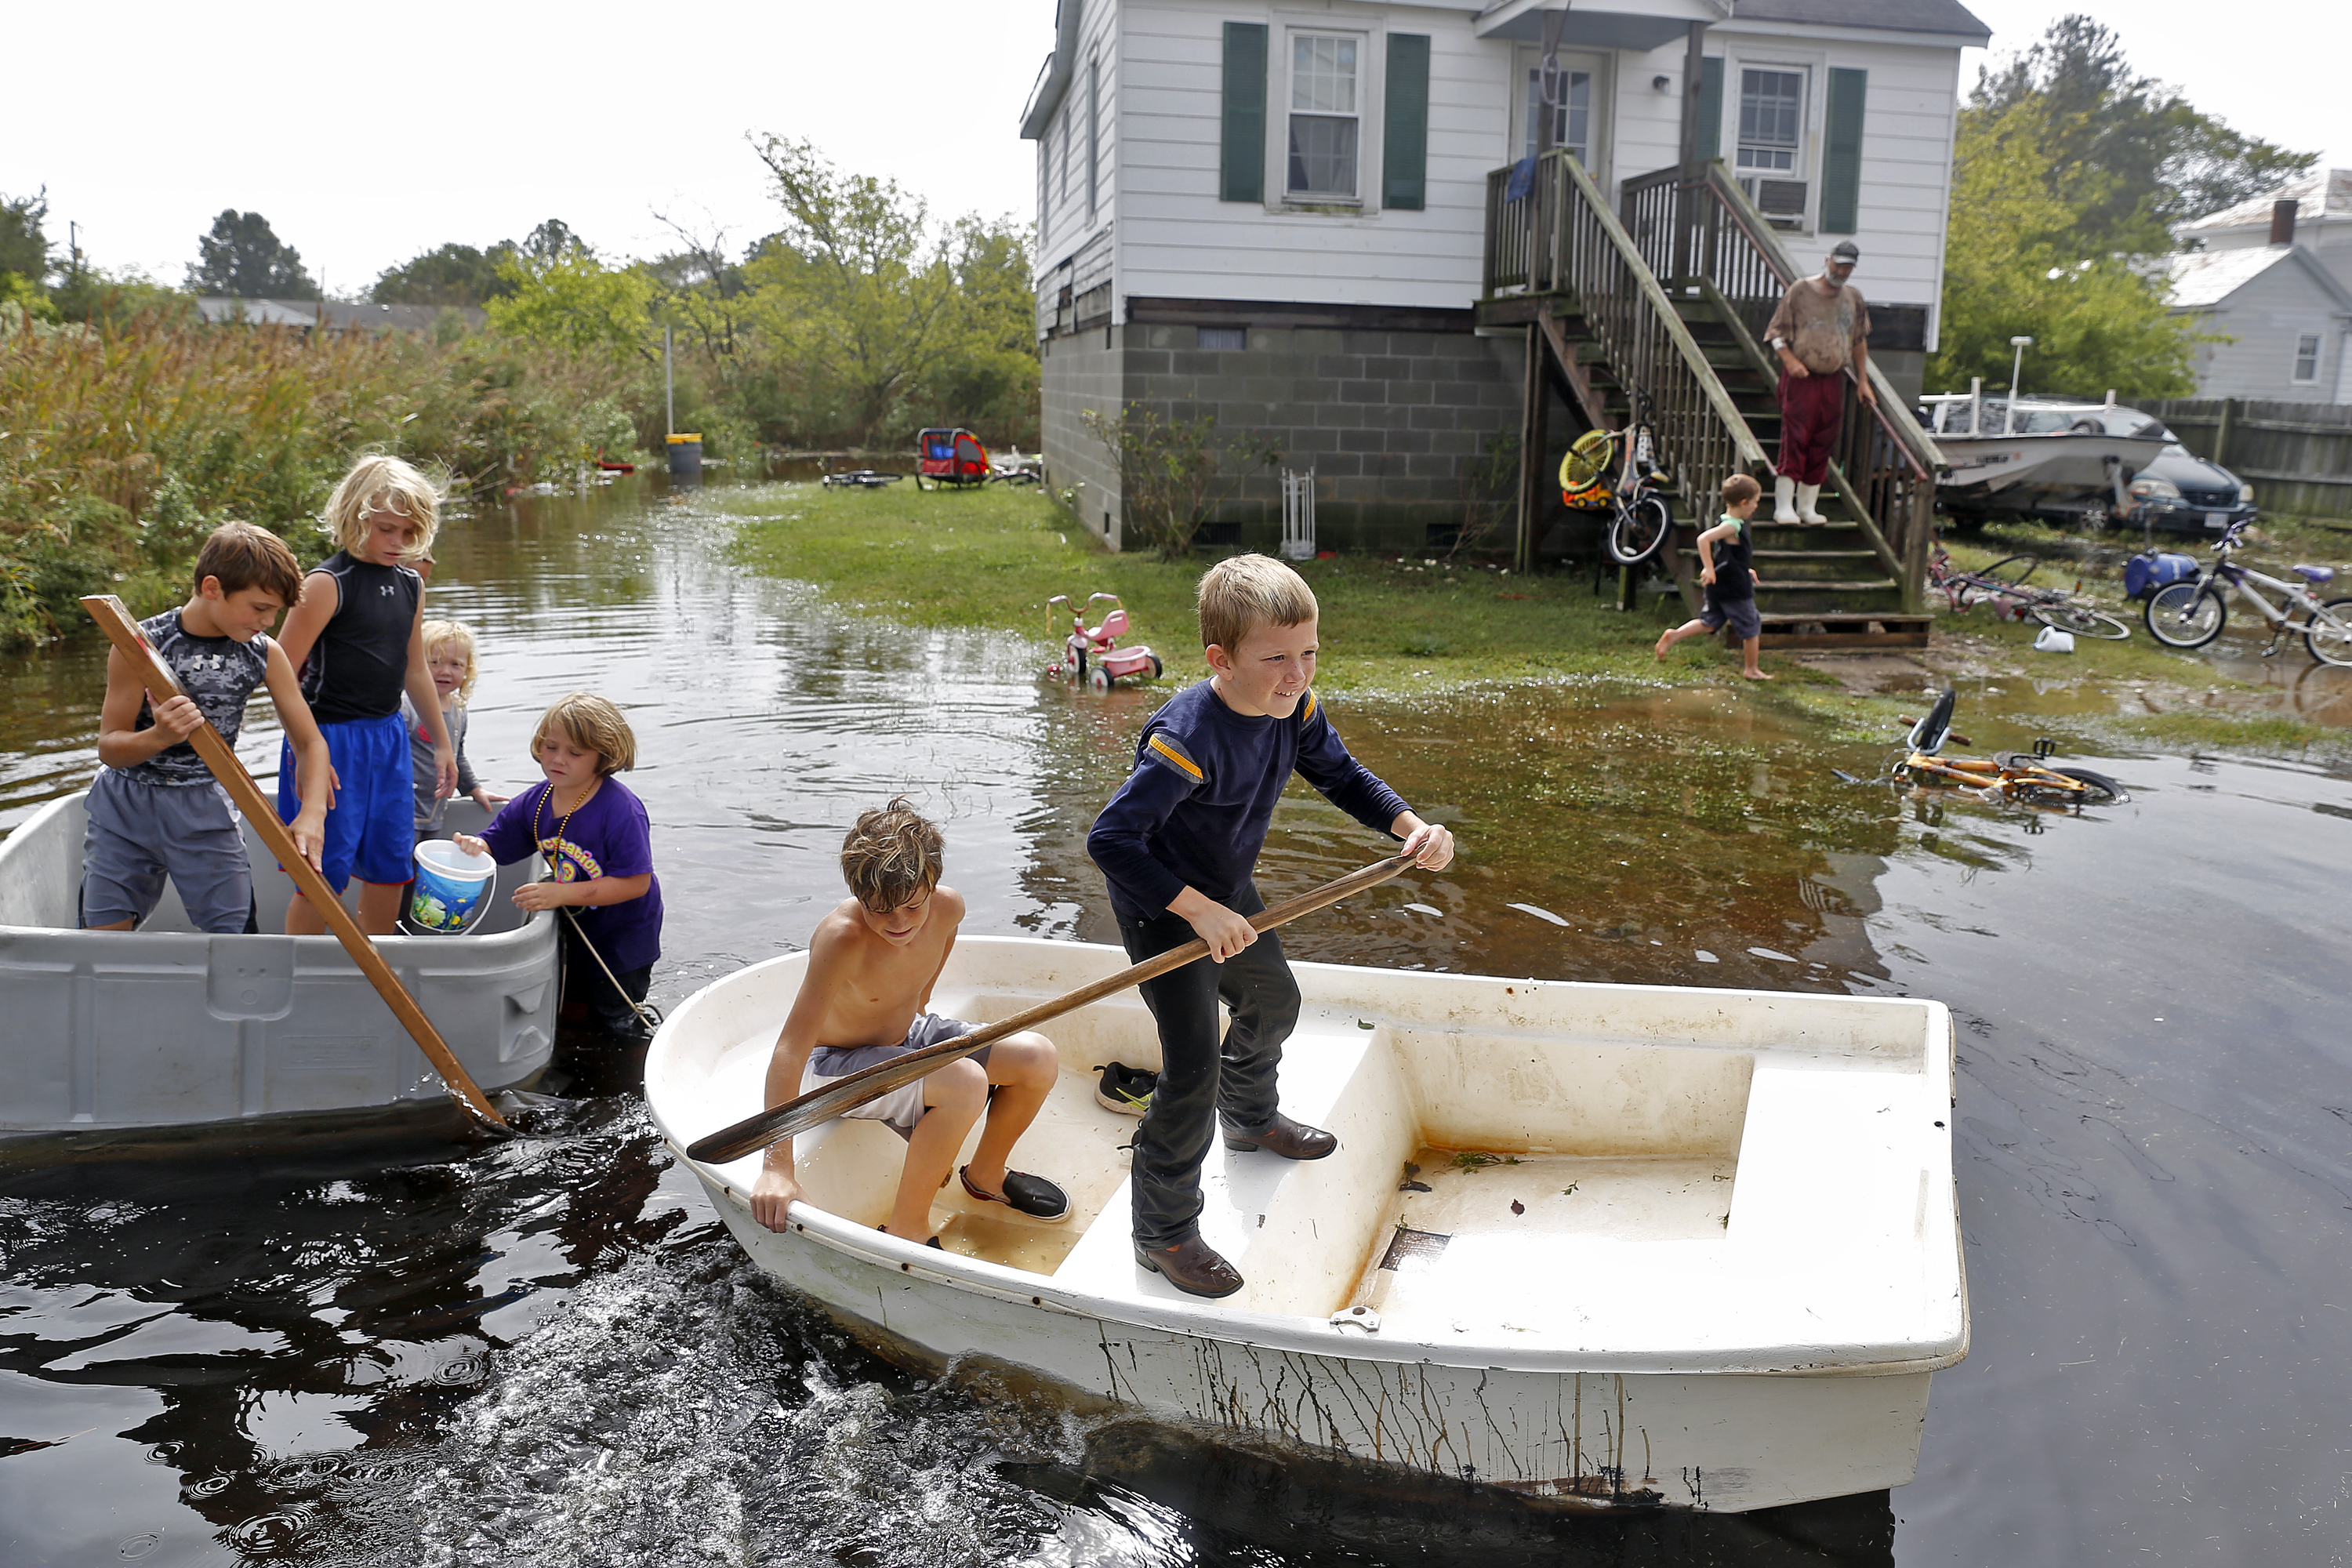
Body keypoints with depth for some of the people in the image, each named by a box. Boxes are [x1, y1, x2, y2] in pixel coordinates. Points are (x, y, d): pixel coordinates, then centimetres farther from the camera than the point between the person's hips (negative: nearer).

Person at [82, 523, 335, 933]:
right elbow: (109, 748, -9)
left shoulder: (267, 654, -7)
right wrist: (159, 736, -32)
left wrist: (312, 813, -22)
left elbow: (311, 742, -4)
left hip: (205, 809, 1)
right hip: (125, 806, -1)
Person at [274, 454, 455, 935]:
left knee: (390, 866, 11)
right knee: (325, 874, -1)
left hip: (389, 736, 7)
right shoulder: (327, 584, -13)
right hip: (331, 739, -7)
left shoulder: (411, 585, 9)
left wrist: (443, 742, 22)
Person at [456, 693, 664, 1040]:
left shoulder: (621, 809, -30)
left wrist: (561, 894, -35)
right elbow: (493, 847, -1)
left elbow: (636, 883, -32)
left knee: (613, 1021, 7)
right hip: (573, 927, 6)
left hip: (624, 931, -6)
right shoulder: (534, 803, -9)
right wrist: (474, 845, -27)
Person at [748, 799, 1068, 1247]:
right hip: (838, 1065, -7)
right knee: (964, 1083, -32)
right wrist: (777, 1166, -42)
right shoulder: (841, 938, -35)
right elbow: (791, 1049, -38)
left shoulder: (948, 907, -17)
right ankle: (907, 1228, -14)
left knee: (1038, 1058, -7)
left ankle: (986, 1175, 19)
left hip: (909, 1034, 7)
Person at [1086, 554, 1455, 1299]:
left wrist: (1412, 825, -16)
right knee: (1193, 1070, -10)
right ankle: (1163, 1234, 8)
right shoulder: (1186, 740, -37)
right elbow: (1111, 839, -37)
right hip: (1163, 910, -9)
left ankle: (1251, 1120, 59)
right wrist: (1201, 913, -38)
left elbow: (1342, 775, 1)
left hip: (1228, 894, 9)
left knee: (1273, 1001, 28)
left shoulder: (1295, 708, -13)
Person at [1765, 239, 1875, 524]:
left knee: (1822, 445, 5)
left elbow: (1859, 341, 20)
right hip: (1800, 376, -5)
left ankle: (1808, 506, 12)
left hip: (1833, 380, 5)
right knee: (1794, 439, -10)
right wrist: (1790, 360, -16)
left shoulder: (1853, 298, 12)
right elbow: (1776, 331, -1)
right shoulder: (1800, 290, -2)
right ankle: (1784, 507, -7)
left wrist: (1863, 381, 17)